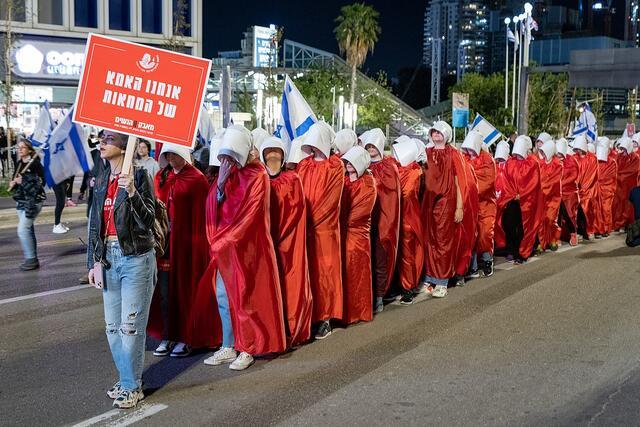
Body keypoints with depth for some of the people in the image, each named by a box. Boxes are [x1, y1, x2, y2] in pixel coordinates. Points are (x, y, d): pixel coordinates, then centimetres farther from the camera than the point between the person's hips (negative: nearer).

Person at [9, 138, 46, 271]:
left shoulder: (35, 164, -11)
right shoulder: (19, 164, 11)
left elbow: (41, 182, -16)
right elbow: (16, 180, 23)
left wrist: (23, 181, -19)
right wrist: (13, 183, 1)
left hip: (33, 201, -8)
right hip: (20, 201, 8)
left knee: (23, 230, -12)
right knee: (28, 230, 10)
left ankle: (31, 259, -2)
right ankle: (33, 260, 17)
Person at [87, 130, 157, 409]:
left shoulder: (139, 176, -9)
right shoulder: (102, 179, 10)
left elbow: (148, 221, -16)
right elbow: (95, 222, 14)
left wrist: (132, 192, -29)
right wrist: (95, 260, 11)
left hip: (135, 258, -7)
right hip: (109, 257, 7)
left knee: (130, 326, -2)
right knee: (112, 326, 12)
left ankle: (132, 387, 12)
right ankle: (126, 379, 27)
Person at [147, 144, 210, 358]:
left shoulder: (197, 179, -6)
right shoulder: (161, 178, 11)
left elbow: (201, 216, -9)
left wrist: (196, 243, -14)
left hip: (186, 242, -5)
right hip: (164, 241, 5)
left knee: (185, 289, 2)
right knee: (164, 290, 7)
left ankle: (186, 338, 12)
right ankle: (167, 336, 17)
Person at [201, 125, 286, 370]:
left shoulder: (257, 175, -9)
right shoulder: (225, 173, 11)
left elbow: (249, 214, -14)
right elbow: (212, 207, 4)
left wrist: (223, 240, -11)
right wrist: (220, 184, -12)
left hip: (247, 246, -6)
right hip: (223, 246, 6)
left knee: (246, 298, 0)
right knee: (223, 298, 8)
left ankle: (247, 350, 10)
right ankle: (228, 348, 18)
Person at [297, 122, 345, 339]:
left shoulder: (335, 167, -3)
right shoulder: (303, 165, 11)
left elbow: (330, 200, -9)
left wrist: (311, 221, -13)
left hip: (324, 228, -4)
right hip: (304, 228, 4)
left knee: (324, 271, 0)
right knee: (306, 271, 4)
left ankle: (325, 318, 7)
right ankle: (307, 316, 11)